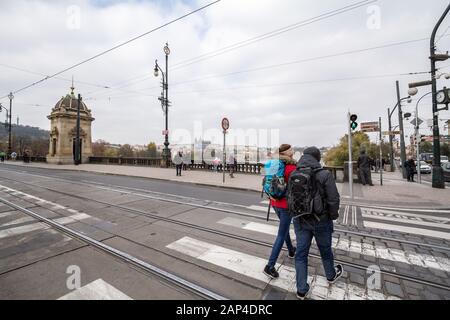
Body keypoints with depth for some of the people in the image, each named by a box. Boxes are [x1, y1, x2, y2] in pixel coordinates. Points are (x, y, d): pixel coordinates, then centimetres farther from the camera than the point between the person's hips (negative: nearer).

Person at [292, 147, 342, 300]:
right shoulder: (325, 175, -19)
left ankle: (302, 290, 24)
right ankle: (331, 275, 51)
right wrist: (333, 216, 3)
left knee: (301, 253, 13)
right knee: (325, 250, 23)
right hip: (321, 220, -2)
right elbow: (333, 200, -15)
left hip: (300, 220, 2)